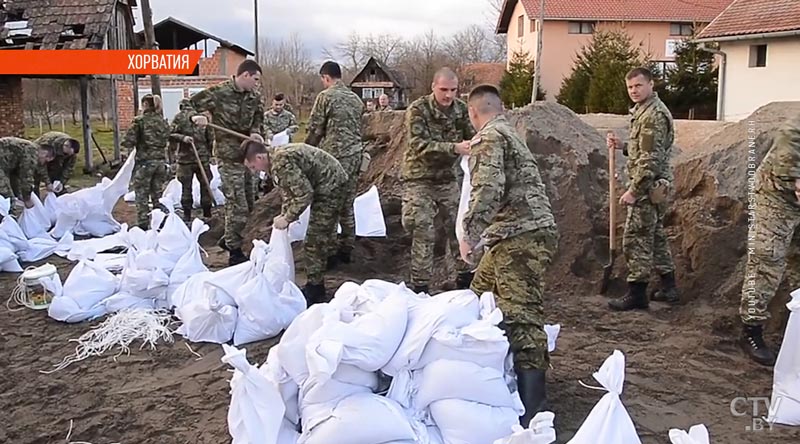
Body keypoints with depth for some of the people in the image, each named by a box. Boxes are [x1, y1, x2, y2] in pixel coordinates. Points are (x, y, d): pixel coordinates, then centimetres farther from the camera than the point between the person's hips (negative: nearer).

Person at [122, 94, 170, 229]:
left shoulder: (140, 121, -11)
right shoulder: (162, 121, 5)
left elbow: (129, 142, -12)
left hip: (144, 162, -5)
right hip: (161, 161, 5)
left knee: (142, 196, 5)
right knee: (157, 195, 15)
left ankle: (143, 225, 6)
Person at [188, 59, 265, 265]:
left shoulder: (255, 97, 5)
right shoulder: (219, 92, -11)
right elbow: (191, 103, -1)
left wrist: (255, 132, -9)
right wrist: (195, 116, -22)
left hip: (248, 154, 7)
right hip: (229, 157, -7)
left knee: (250, 204, 15)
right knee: (238, 206, -6)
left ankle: (228, 239, 34)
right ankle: (235, 252, 7)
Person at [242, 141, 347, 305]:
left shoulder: (280, 164, -24)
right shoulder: (279, 157, 8)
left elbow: (304, 193, -27)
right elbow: (290, 189, 17)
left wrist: (288, 219, -19)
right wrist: (284, 214, 7)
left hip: (329, 186, -11)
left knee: (314, 242, -6)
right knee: (320, 239, 18)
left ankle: (315, 291, 2)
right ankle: (316, 285, 29)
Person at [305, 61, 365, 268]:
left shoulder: (325, 97, -8)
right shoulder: (356, 98, 12)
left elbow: (315, 129, -7)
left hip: (334, 156, -7)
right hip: (355, 155, 7)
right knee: (347, 204, 14)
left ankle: (331, 253, 2)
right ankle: (347, 249, 20)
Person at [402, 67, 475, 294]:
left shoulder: (461, 108, -3)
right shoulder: (417, 110, -18)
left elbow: (472, 136, 2)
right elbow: (420, 145, -29)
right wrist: (455, 148, -39)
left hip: (448, 177, 5)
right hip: (420, 178, -5)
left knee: (460, 223, 9)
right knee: (423, 231, -7)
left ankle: (465, 275, 25)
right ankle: (420, 285, 2)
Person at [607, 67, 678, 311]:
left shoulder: (653, 115, -18)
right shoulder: (645, 110, 15)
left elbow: (650, 159, -23)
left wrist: (633, 190, -21)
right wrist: (622, 146, 8)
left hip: (648, 187, -11)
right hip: (656, 187, 11)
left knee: (636, 239, -4)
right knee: (655, 235, 17)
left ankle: (637, 293, 4)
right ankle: (669, 288, 26)